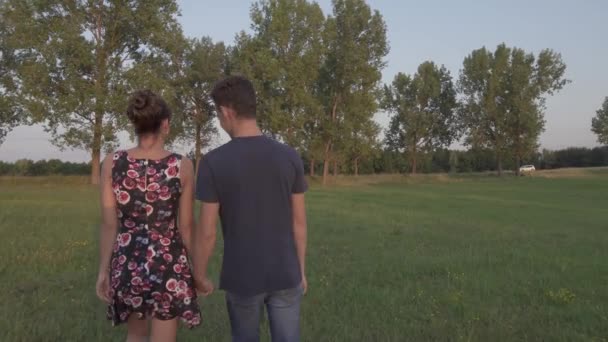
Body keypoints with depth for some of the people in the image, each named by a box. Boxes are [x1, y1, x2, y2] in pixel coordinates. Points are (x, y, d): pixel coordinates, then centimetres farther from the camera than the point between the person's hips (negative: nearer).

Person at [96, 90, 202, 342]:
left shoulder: (112, 163, -6)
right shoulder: (182, 166, -12)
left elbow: (108, 224, -3)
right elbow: (186, 226, -7)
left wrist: (103, 270, 8)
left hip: (127, 265, 3)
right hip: (168, 266, -3)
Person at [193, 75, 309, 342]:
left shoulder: (213, 163, -15)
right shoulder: (290, 158, -7)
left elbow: (206, 232, -11)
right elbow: (299, 222, -1)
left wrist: (199, 277, 6)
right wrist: (300, 270, 11)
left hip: (242, 279, -1)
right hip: (284, 276, 2)